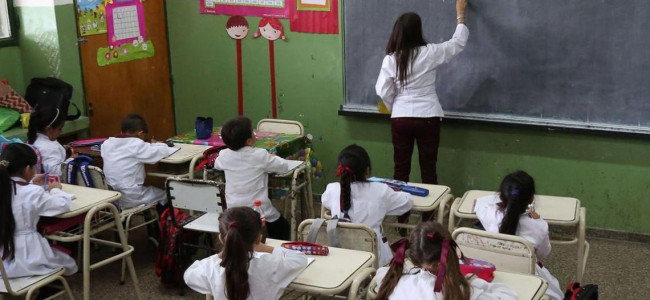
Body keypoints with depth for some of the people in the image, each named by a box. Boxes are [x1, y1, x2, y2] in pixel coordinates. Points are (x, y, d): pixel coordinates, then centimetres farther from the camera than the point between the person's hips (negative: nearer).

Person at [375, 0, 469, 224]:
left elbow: (383, 92, -2)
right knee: (428, 169, 6)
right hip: (427, 118, -2)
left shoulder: (390, 59, -4)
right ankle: (428, 218, 11)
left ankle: (401, 216, 17)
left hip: (400, 119, 2)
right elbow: (458, 42, 5)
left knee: (401, 168, 10)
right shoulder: (429, 53, -8)